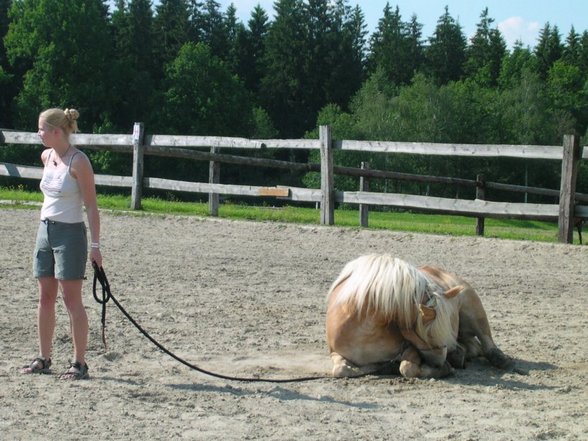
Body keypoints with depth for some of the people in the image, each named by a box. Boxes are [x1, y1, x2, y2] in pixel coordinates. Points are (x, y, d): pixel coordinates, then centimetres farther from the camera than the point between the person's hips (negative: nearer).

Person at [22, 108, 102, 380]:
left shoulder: (78, 162, -14)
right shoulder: (46, 157, 7)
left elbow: (91, 206, -14)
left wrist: (95, 245, -16)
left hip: (70, 233, -7)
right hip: (46, 230, 7)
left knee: (71, 299, -4)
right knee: (45, 298, 9)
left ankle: (79, 363, 3)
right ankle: (44, 359, 17)